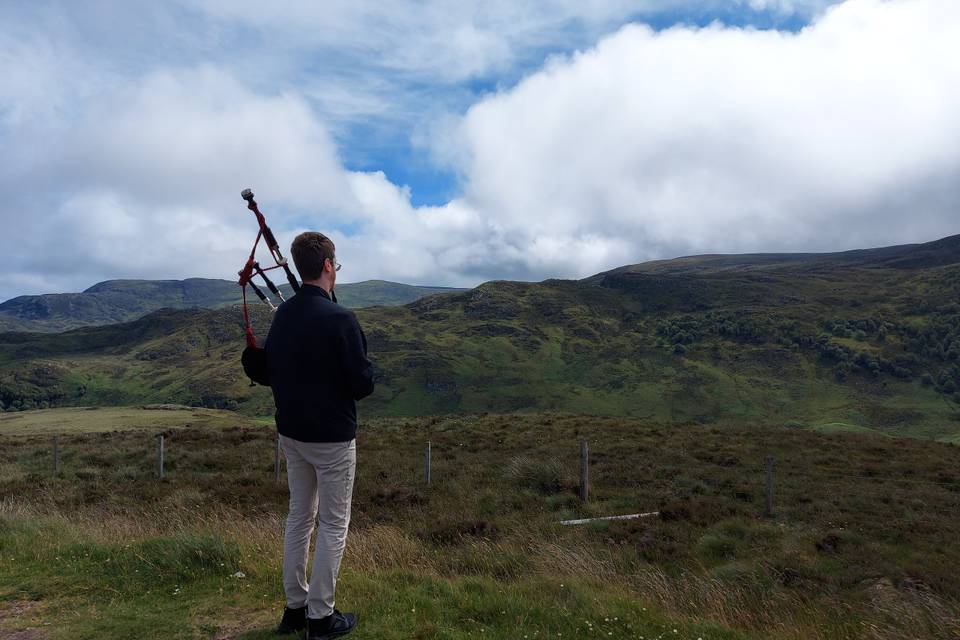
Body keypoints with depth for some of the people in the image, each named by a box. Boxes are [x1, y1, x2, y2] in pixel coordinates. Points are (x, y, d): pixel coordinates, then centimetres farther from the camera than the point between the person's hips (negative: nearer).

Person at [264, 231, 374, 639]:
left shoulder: (282, 315, 1)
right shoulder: (339, 318, -21)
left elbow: (269, 372, 11)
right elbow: (363, 385, -19)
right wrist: (366, 369, 2)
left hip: (291, 434, 7)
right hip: (332, 438, -7)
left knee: (299, 518, 18)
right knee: (333, 525, 7)